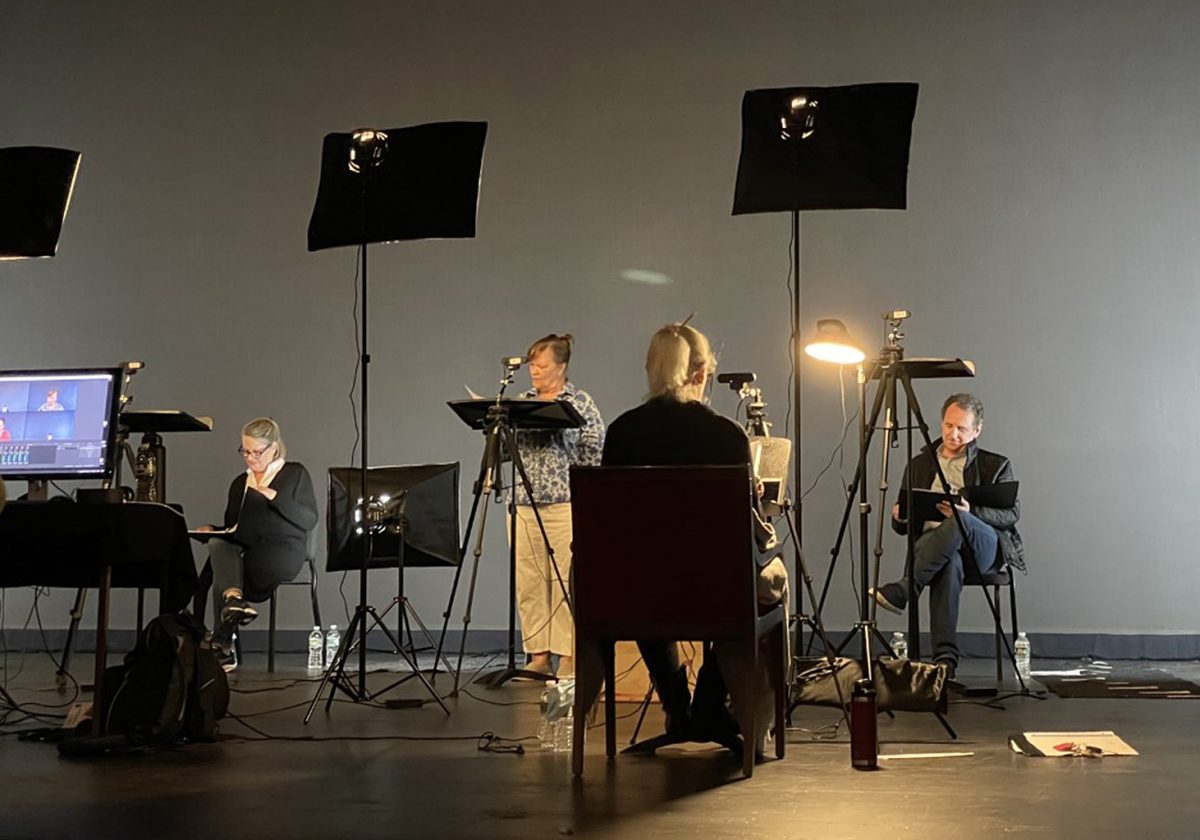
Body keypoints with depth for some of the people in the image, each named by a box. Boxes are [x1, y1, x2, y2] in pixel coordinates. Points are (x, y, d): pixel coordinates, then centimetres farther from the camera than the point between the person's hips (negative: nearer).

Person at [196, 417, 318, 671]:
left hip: (283, 551, -5)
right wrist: (211, 529, 4)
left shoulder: (295, 473, 12)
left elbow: (309, 520, 0)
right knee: (218, 545, -32)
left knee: (222, 577, -33)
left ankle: (223, 645, -27)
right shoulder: (239, 484, 27)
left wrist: (275, 497, -10)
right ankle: (234, 597, -52)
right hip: (242, 550, 5)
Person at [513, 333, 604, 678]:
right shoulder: (521, 402, 15)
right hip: (524, 503, 5)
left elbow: (595, 452, -4)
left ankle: (569, 657, 1)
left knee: (566, 581, -5)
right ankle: (538, 655, 11)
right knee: (528, 581, 4)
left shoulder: (580, 402, 1)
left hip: (565, 503, -5)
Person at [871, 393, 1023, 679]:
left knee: (960, 522, -38)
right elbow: (903, 526, 22)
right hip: (931, 545, 1)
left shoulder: (996, 466, 15)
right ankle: (945, 658, -44)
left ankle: (902, 591, -34)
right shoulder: (918, 464, 22)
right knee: (950, 562, -39)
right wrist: (899, 516, -5)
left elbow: (1012, 512, 1)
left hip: (985, 549, -1)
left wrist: (970, 513, -18)